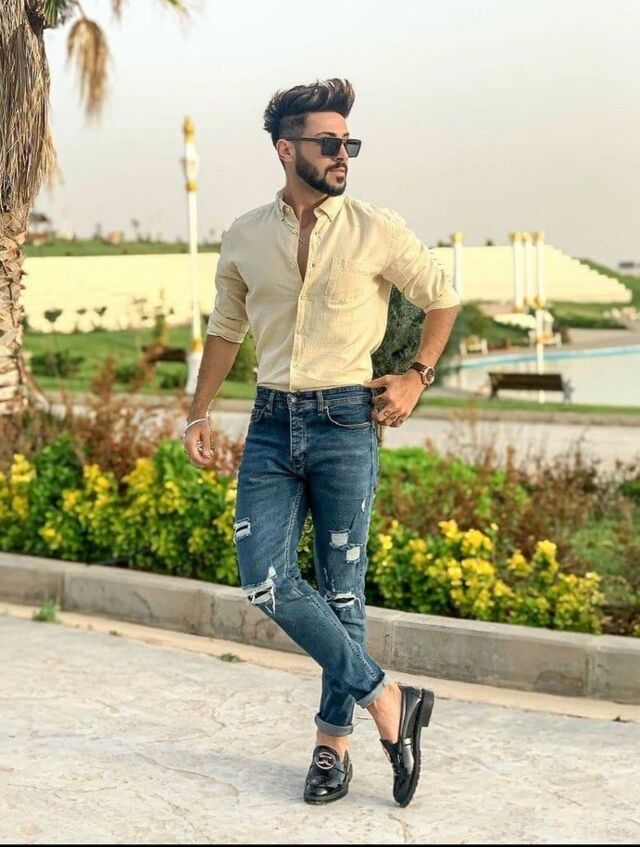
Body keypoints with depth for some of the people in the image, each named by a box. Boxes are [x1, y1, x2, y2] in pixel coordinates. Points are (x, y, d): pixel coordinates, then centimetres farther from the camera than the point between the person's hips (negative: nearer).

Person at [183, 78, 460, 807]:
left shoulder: (378, 232, -2)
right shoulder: (244, 238, 5)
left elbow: (442, 298, 12)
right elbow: (226, 329, 18)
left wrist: (416, 378, 4)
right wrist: (198, 415, 17)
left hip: (346, 422, -3)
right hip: (272, 424, 3)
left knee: (342, 588, 1)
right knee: (264, 580, -8)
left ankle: (333, 742, 15)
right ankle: (388, 700, 4)